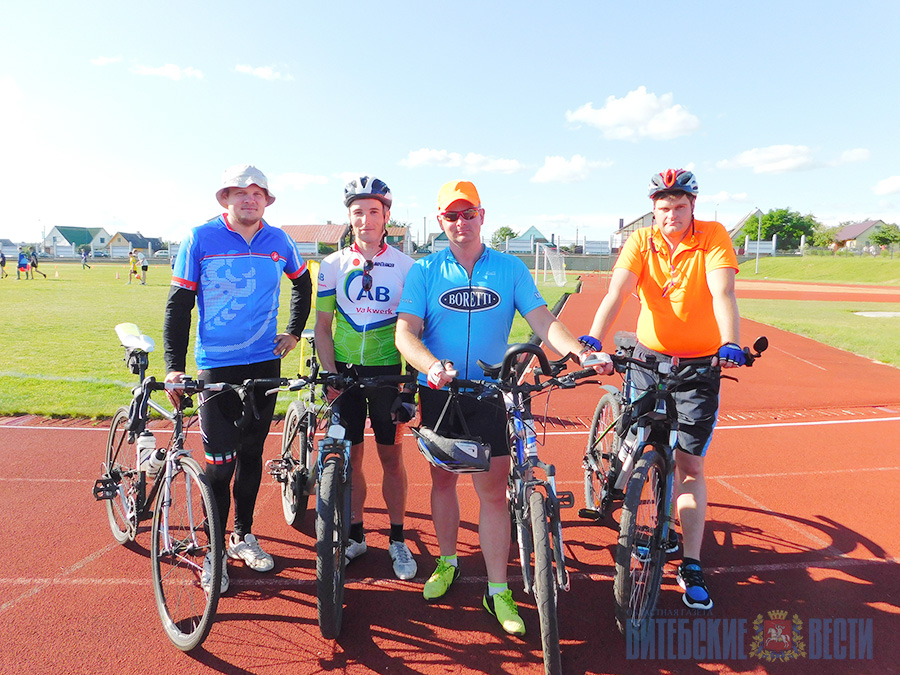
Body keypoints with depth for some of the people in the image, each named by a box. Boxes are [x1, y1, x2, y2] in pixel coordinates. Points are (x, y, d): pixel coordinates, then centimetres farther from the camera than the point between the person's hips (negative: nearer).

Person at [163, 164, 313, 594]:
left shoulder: (278, 241, 3)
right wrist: (174, 366, -12)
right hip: (216, 367, -3)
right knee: (220, 464, -3)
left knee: (252, 453, 13)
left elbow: (302, 283, 21)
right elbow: (179, 303, -6)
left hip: (265, 363, 3)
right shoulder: (202, 239, -6)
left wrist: (294, 332, 14)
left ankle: (243, 536, 30)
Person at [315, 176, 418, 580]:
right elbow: (323, 326, 4)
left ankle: (398, 540, 23)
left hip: (388, 372, -1)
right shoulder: (332, 265, 2)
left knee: (391, 457, 7)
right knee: (349, 458, 9)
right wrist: (329, 374, -6)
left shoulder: (406, 267, -2)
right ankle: (355, 535, 27)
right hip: (345, 372, 1)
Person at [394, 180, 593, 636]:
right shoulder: (424, 271, 0)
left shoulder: (510, 269, 2)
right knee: (443, 478, 14)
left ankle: (498, 590, 13)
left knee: (493, 488, -1)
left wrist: (578, 351, -25)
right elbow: (405, 332, -10)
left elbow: (541, 320, -6)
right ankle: (448, 562, 37)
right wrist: (432, 366, -30)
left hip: (490, 392, -1)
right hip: (438, 392, 1)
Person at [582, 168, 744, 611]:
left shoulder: (713, 237, -9)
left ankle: (691, 567, 11)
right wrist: (593, 342, -35)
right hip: (649, 357, 2)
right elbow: (616, 293, -19)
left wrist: (730, 344, -41)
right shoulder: (641, 241, -5)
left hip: (700, 363, -2)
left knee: (689, 464, 0)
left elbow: (722, 293, -23)